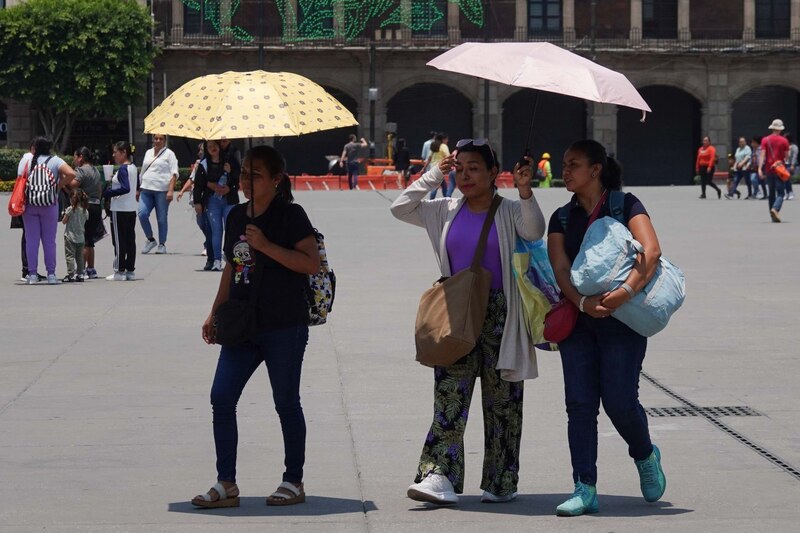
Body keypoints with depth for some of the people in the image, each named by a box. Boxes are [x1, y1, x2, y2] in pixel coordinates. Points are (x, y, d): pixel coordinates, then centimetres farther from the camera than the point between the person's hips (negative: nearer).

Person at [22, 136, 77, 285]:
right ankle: (51, 274, 6)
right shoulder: (55, 161, -1)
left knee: (31, 240, 5)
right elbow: (71, 174, -14)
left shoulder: (28, 160, 3)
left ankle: (32, 274, 4)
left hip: (29, 205, 0)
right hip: (49, 205, 0)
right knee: (49, 240, 6)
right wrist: (59, 185, 0)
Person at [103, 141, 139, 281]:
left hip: (120, 209, -9)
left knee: (119, 240, -3)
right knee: (130, 239, 10)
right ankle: (130, 270, 12)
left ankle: (119, 271, -1)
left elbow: (125, 188, -25)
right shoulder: (134, 168, 10)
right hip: (132, 209, 9)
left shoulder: (123, 169, -16)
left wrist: (108, 193, -20)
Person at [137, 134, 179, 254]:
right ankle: (150, 240, 4)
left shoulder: (169, 154, 3)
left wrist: (170, 191, -15)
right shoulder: (148, 153, 19)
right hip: (146, 190, 4)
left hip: (162, 190, -4)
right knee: (142, 214, -12)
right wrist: (138, 190, 22)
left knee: (162, 219, -2)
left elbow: (174, 174, -4)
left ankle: (162, 244, 9)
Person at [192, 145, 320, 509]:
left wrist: (266, 245, -21)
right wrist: (214, 313, 17)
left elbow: (311, 263, -16)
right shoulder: (236, 216, 13)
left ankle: (294, 482, 16)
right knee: (221, 398, -2)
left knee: (286, 404, 3)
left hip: (284, 328, -6)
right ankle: (226, 485, 2)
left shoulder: (290, 215, -7)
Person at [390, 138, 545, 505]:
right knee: (449, 395, -8)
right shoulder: (446, 212, 10)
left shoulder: (509, 212, 0)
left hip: (500, 314, -3)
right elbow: (400, 208, 7)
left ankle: (501, 483, 9)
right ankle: (439, 477, -15)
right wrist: (434, 176, 2)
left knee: (502, 399, 3)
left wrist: (525, 194, -35)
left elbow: (534, 232, -19)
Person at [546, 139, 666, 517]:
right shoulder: (562, 218, 11)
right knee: (580, 404, -3)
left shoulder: (625, 206, -1)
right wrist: (582, 302, -21)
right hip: (578, 318, 4)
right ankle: (585, 489, -1)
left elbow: (651, 251, -14)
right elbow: (560, 269, -1)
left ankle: (646, 457, 23)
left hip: (622, 318, -4)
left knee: (619, 401, -8)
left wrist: (626, 291, -30)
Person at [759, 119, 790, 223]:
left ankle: (773, 216, 13)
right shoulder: (784, 141, -3)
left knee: (771, 193, 13)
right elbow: (786, 156, -2)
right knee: (780, 193, -3)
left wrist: (760, 168, -12)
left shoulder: (765, 140, 2)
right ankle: (775, 209, -29)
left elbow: (762, 155, -7)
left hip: (768, 170, 3)